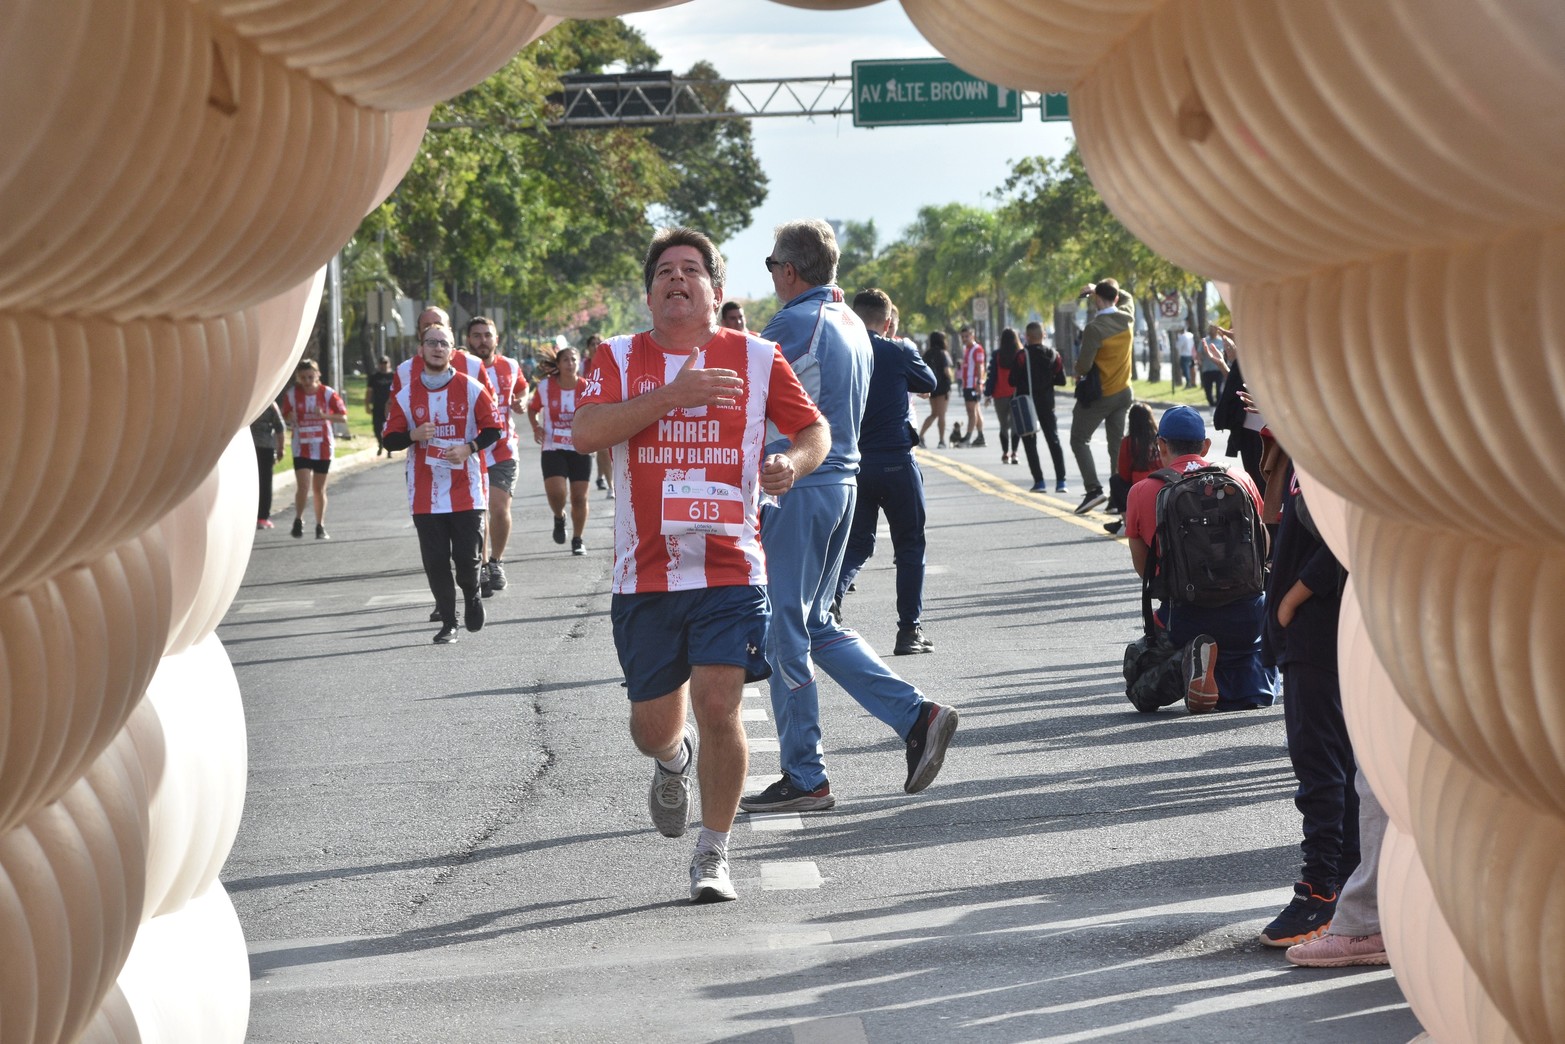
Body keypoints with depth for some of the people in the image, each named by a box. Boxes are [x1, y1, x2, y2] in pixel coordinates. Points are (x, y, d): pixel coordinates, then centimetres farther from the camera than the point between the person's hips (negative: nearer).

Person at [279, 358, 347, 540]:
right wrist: (290, 419, -16)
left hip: (323, 448, 0)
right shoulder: (292, 394, -3)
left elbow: (343, 415, -4)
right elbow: (286, 416, 9)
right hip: (301, 448, 0)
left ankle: (320, 526, 19)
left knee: (319, 489, 9)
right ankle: (298, 520, 6)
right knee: (303, 486, -14)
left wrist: (324, 415, -21)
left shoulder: (327, 393, -6)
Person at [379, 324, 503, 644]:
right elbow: (391, 438, 7)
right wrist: (414, 435, -14)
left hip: (466, 491, -1)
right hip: (425, 494, 1)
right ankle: (448, 623, 12)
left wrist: (468, 448, -14)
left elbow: (493, 429, 3)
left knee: (468, 557, -4)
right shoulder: (407, 394, 4)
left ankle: (472, 595, 29)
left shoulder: (470, 389, 1)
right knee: (435, 562, 0)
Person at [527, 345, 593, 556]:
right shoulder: (545, 386, -2)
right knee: (555, 492, -19)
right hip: (553, 449, -1)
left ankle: (577, 540, 23)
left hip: (580, 449, 1)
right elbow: (533, 409, 13)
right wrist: (536, 427, -5)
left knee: (579, 497, 4)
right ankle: (559, 518, 16)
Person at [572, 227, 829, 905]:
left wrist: (793, 462, -11)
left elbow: (814, 428, 13)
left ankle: (713, 855, 3)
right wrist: (674, 394, -18)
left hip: (730, 567, -1)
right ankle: (675, 761, 47)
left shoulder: (756, 358, 5)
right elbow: (584, 432, -11)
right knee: (653, 725, 8)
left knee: (719, 705, -12)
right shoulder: (619, 359, 4)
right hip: (646, 572, 1)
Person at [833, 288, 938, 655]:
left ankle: (832, 594, -14)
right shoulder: (898, 353, -7)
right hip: (896, 461, -3)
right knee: (909, 546, 9)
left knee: (857, 543, 15)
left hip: (852, 465, 3)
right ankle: (910, 630, 7)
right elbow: (928, 381, 11)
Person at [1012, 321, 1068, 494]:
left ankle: (1039, 481, -4)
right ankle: (1061, 481, 0)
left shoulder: (1022, 355, -12)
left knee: (1030, 442, 3)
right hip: (1047, 403, 4)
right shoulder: (1053, 354, 2)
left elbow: (1013, 381, -12)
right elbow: (1061, 381, 3)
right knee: (1053, 440, 8)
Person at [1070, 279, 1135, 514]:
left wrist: (1077, 372, 2)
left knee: (1079, 440, 6)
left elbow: (1084, 364, -20)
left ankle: (1093, 488, -7)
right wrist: (1100, 288, 18)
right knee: (1117, 444, 10)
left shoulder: (1094, 328, -22)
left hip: (1099, 395, -6)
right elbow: (1127, 298, 22)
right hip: (1123, 392, 6)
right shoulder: (1127, 319, -3)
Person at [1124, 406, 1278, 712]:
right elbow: (1263, 549, 18)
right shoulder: (1241, 481, 7)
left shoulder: (1142, 493, 2)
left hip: (1186, 616, -1)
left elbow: (1142, 567, 10)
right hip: (1247, 612, 1)